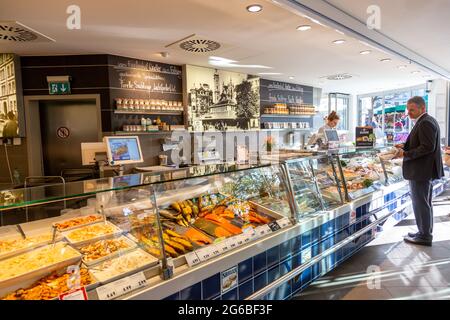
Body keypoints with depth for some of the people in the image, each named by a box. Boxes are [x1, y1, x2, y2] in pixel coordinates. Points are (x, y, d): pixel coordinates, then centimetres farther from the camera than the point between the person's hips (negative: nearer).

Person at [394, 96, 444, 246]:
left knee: (421, 204, -1)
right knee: (425, 203, 19)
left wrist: (405, 154, -20)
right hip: (425, 170, 11)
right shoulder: (427, 121, 15)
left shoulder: (425, 123, -18)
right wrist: (405, 146, 8)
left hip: (421, 171, -11)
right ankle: (425, 232, 31)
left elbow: (428, 147, -24)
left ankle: (424, 236, 10)